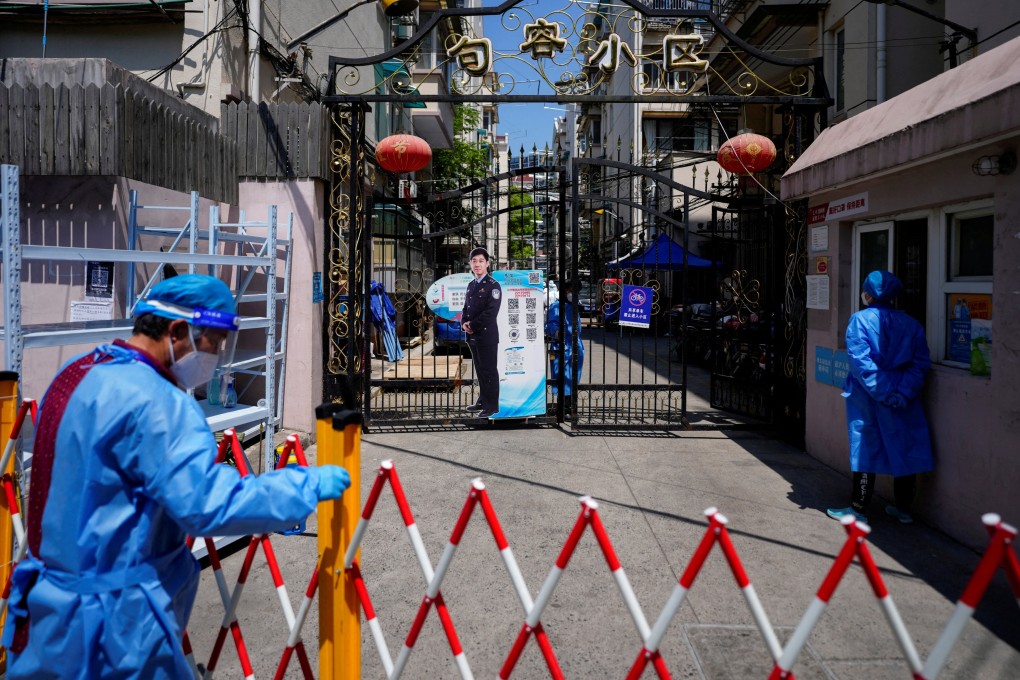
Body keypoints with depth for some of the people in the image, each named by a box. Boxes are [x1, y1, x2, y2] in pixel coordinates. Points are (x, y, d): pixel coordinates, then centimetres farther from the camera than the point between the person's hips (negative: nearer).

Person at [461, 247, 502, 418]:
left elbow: (490, 312, -18)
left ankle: (491, 406, 7)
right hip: (472, 336, 7)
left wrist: (472, 325, -14)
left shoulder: (493, 286, -10)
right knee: (479, 370, 15)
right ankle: (482, 401, 25)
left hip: (487, 335, -7)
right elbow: (466, 308, 17)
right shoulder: (471, 285, 14)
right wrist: (464, 324, -3)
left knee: (489, 371, -1)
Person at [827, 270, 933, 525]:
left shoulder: (860, 320, -8)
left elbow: (860, 361, -17)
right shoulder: (910, 323, 5)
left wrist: (881, 392, -16)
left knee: (866, 447, 3)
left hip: (867, 396, -4)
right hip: (903, 398, 4)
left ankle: (859, 509, 9)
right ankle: (903, 509, 22)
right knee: (903, 447, 12)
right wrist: (902, 392, -8)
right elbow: (921, 362, -1)